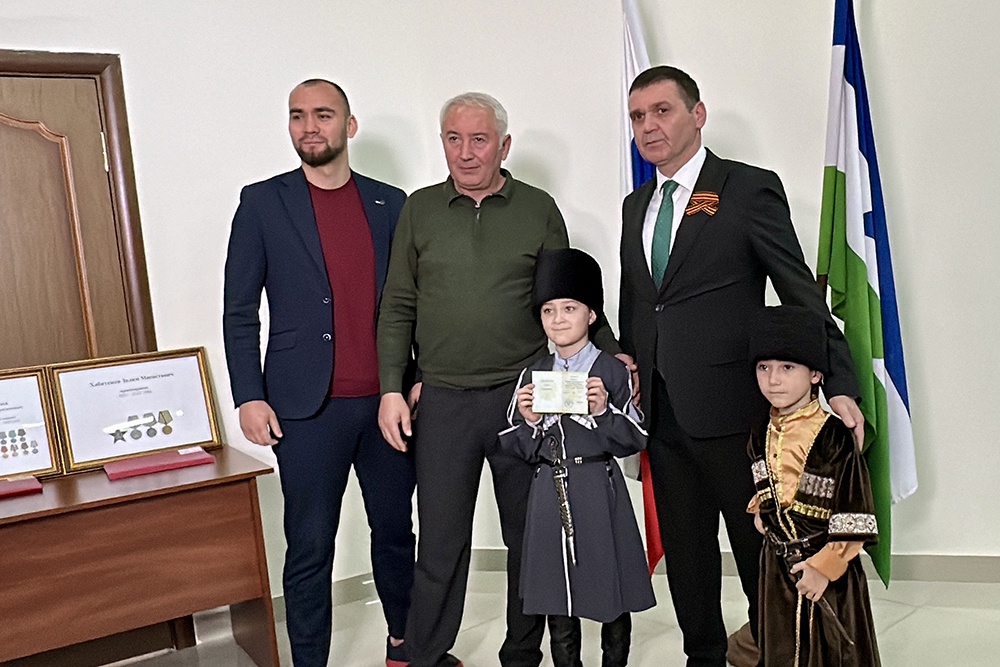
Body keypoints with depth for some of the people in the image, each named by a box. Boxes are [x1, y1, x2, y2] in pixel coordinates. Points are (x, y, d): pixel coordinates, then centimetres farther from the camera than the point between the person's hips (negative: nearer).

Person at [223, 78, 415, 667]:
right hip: (307, 408, -2)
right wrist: (249, 397, -7)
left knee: (396, 529, 15)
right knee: (310, 547, 5)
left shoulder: (390, 203, 7)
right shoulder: (262, 202, 1)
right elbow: (240, 312, 0)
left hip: (388, 401, 3)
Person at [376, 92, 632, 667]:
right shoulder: (420, 210, 6)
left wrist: (614, 355, -1)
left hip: (524, 395, 0)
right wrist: (392, 388, 1)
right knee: (441, 541, 6)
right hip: (442, 400, 0)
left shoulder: (539, 209, 4)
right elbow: (398, 308, 7)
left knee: (529, 535, 11)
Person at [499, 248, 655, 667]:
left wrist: (603, 412, -19)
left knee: (612, 599, 10)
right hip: (548, 495, 3)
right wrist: (528, 421, -11)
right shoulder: (532, 375, 6)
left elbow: (634, 441, -5)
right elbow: (519, 450, 8)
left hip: (598, 494, -3)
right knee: (556, 602, 12)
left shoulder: (612, 371, -4)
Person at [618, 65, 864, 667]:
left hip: (732, 408, -6)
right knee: (685, 553, 16)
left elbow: (802, 295, -8)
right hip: (662, 412, 6)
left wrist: (840, 386, -14)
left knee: (760, 547, 8)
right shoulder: (636, 206, 15)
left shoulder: (751, 189, -5)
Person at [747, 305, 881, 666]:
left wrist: (825, 567, -16)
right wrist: (761, 511, 3)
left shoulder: (834, 437, -18)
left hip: (827, 569, -5)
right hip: (777, 563, 5)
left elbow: (853, 517, -17)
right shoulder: (761, 436, 2)